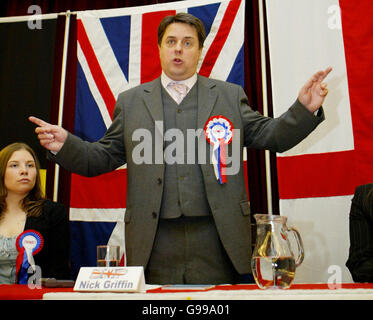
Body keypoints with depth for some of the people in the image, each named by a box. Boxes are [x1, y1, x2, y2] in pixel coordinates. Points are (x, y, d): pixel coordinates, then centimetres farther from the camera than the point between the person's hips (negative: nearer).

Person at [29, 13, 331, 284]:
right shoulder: (130, 101, 13)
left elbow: (268, 136, 11)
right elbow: (105, 156, 13)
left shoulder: (230, 95, 12)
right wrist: (65, 145, -4)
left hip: (216, 240, 0)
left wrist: (304, 109, -4)